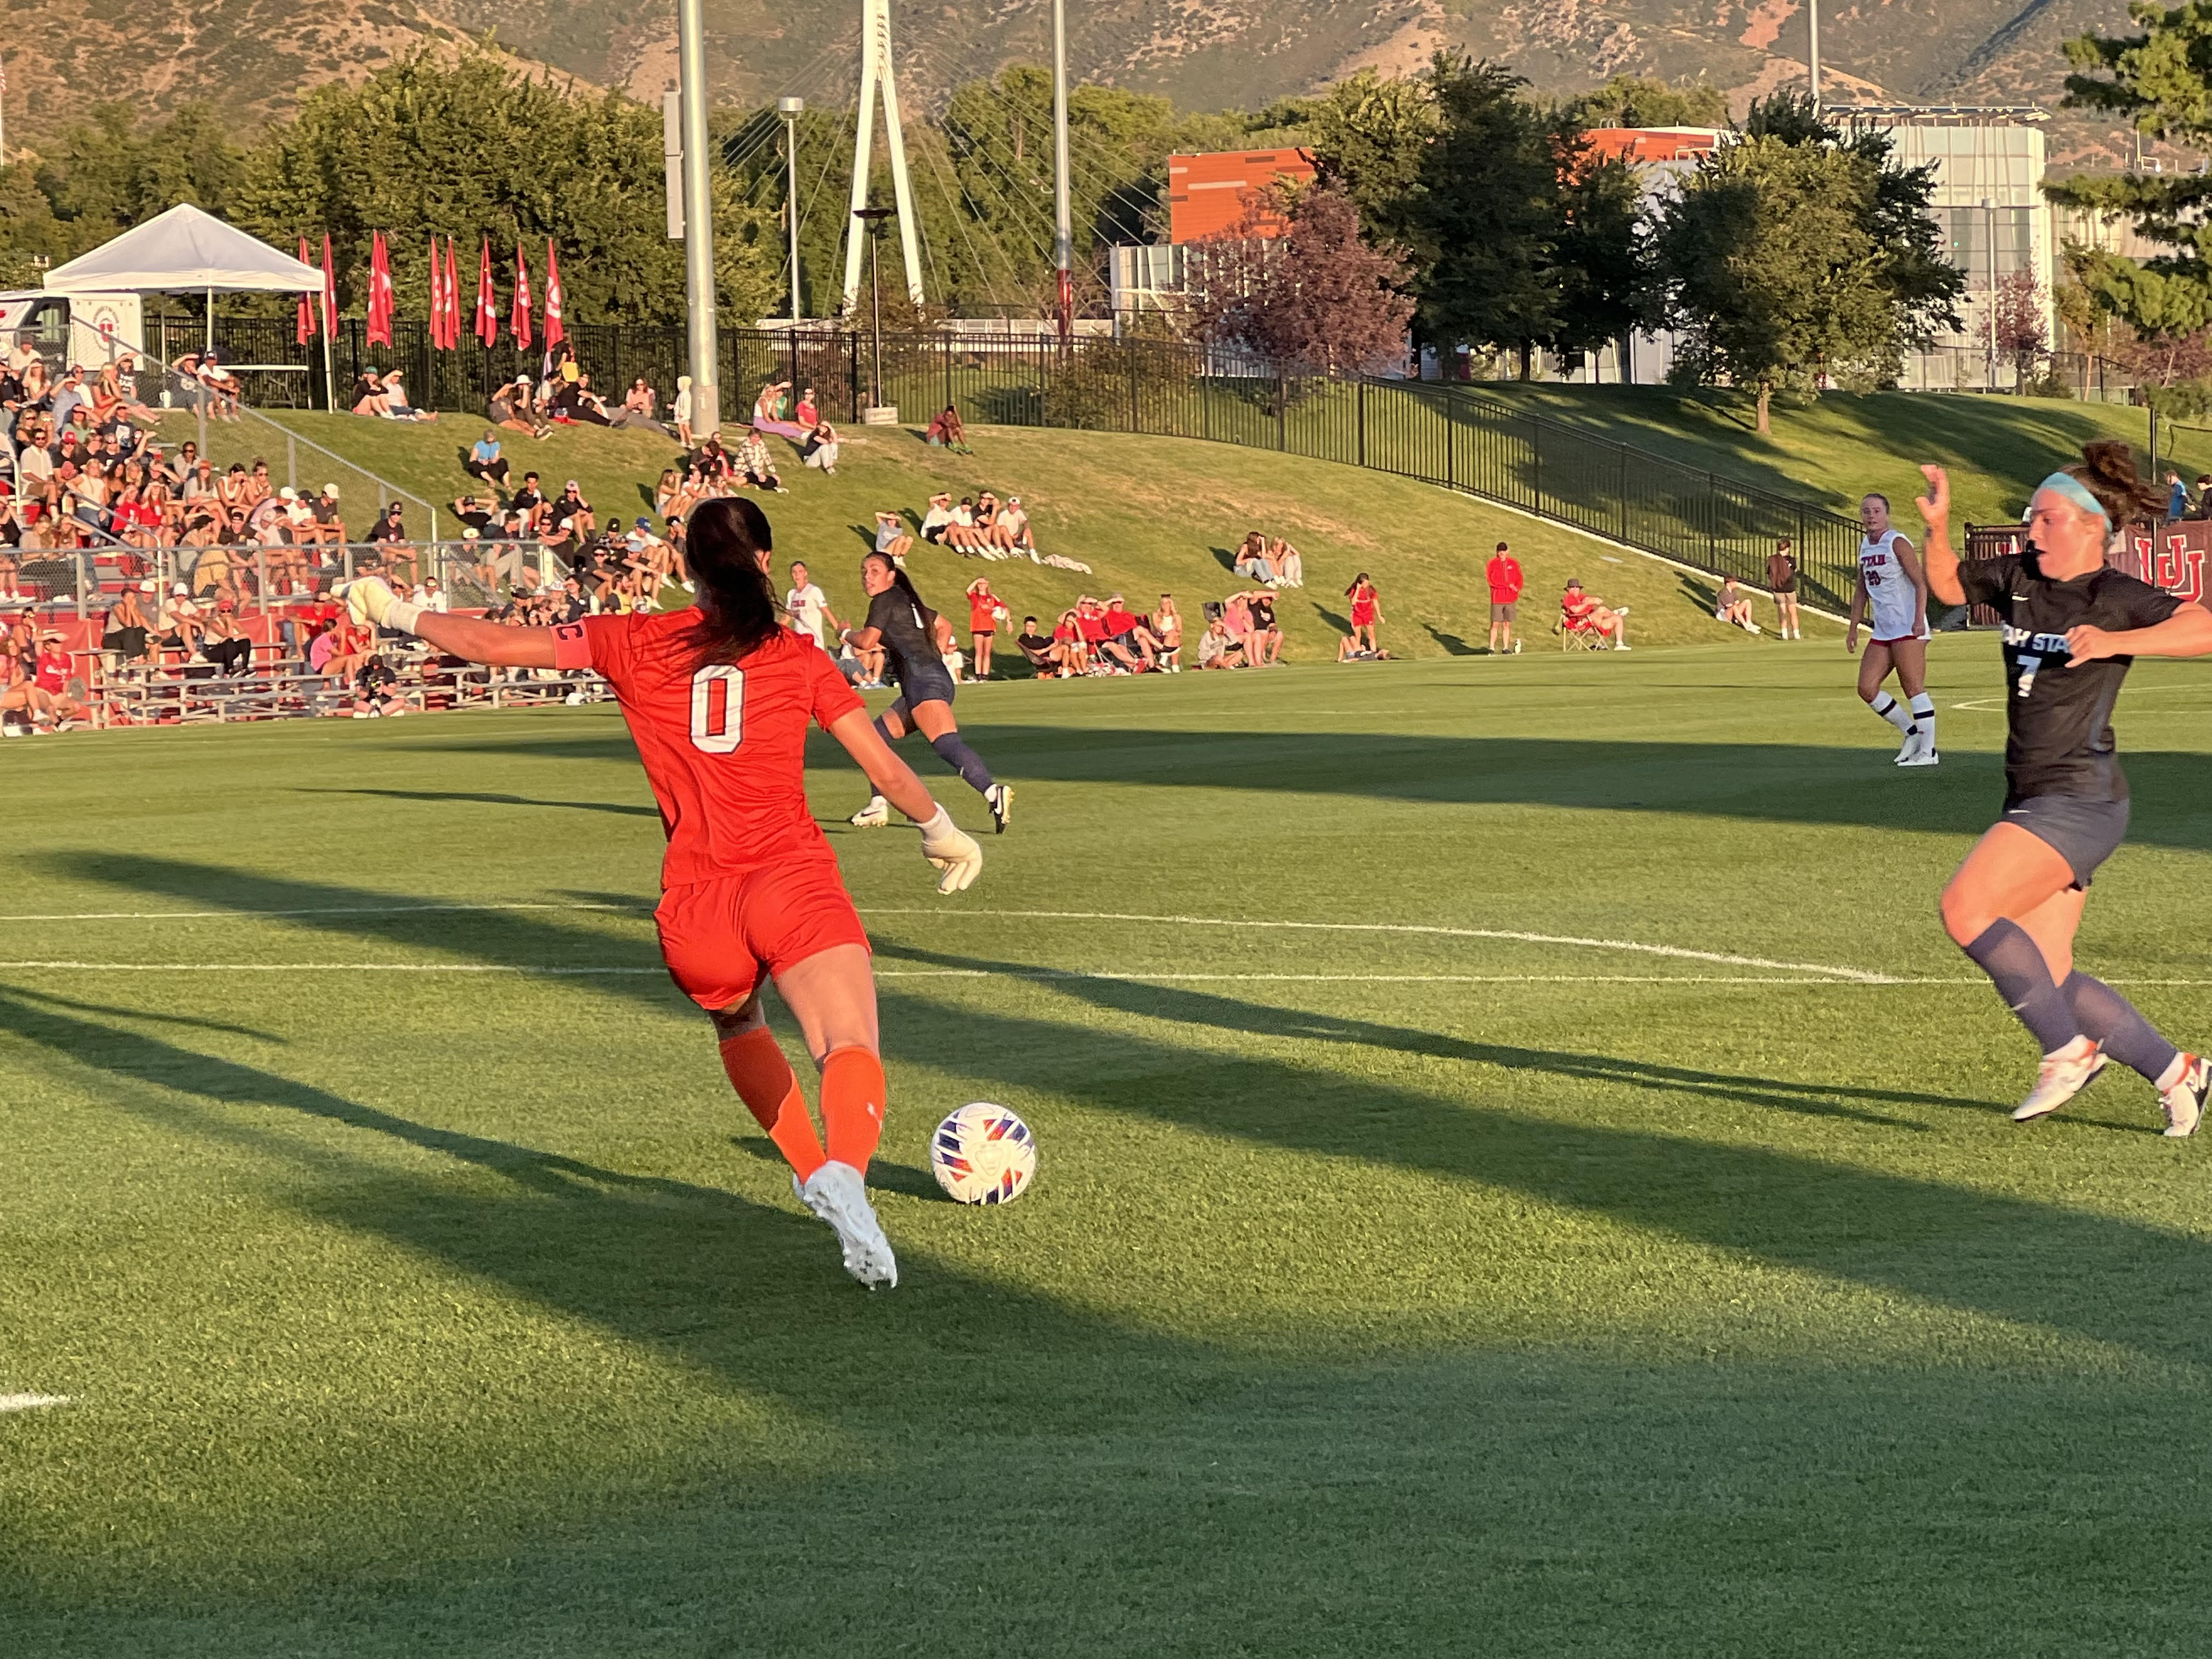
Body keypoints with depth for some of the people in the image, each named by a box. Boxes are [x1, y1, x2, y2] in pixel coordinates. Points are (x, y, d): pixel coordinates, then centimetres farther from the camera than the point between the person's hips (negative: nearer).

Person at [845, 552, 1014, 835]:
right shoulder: (907, 601, 27)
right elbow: (944, 626, 36)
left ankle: (993, 793, -47)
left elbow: (867, 642, -6)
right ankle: (878, 806, 22)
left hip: (921, 678, -10)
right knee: (876, 735, 21)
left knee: (947, 745, -27)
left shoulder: (885, 601, 1)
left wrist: (852, 635, 15)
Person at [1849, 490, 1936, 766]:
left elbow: (1920, 583, -12)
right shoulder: (1865, 547, 16)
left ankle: (1928, 750, -6)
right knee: (1867, 689, 2)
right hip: (1882, 633, 8)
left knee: (1914, 688, -9)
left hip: (1908, 629, -8)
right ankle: (1911, 732, 15)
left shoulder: (1897, 544, -7)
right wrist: (1854, 627, 20)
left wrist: (1919, 621, -22)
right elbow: (1862, 589, 25)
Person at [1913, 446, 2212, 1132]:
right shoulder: (2020, 577, 11)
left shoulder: (2116, 598, -11)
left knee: (1965, 908, -21)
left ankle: (2070, 1048, -11)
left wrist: (2113, 643, -33)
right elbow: (1949, 586, 25)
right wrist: (1937, 529, 6)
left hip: (2080, 799, -8)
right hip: (2035, 803, 8)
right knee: (2047, 977, 5)